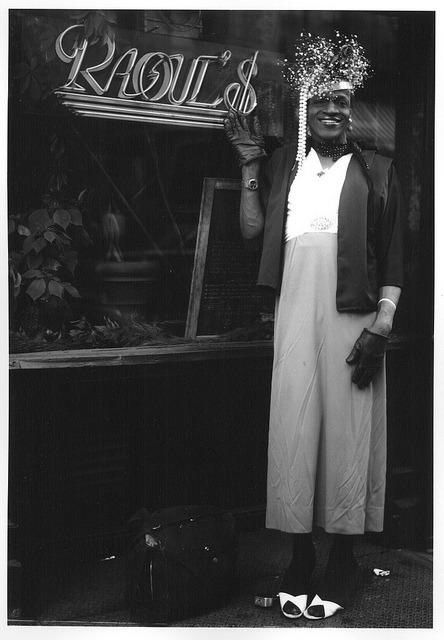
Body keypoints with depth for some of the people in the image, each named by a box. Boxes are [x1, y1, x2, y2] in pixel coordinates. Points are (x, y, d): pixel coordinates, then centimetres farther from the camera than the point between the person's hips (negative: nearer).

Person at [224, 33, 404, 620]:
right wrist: (250, 168, 3)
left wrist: (380, 330, -7)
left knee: (347, 433, 2)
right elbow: (254, 235, 6)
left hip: (352, 318, -2)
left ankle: (342, 561, 15)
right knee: (293, 429, 4)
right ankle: (300, 555, 18)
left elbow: (394, 264, 2)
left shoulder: (376, 171, 5)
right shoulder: (283, 165, 13)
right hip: (294, 315, 3)